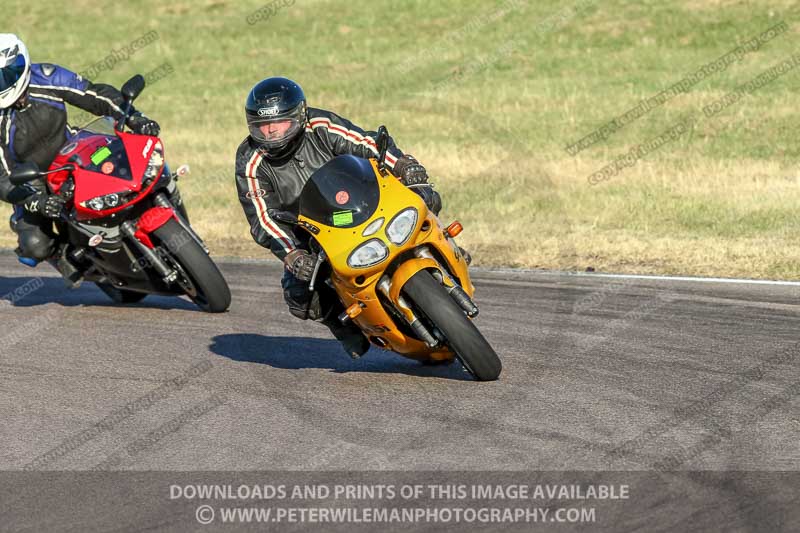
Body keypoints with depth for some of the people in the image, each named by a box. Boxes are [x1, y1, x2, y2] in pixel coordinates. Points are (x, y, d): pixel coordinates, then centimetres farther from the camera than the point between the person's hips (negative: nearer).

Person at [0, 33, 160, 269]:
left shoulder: (47, 78, -18)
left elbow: (97, 95, -11)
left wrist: (134, 118, -28)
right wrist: (36, 203, -42)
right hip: (34, 185, -2)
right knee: (36, 246, -24)